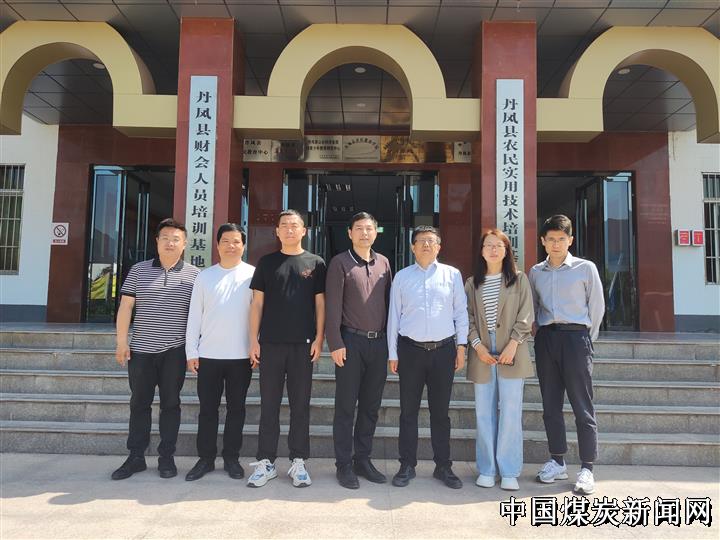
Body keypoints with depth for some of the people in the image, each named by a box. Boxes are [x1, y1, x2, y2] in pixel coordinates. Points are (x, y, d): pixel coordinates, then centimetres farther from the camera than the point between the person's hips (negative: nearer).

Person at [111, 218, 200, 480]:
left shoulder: (194, 275, 1)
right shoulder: (138, 270, 6)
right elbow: (125, 306, 4)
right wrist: (122, 341, -2)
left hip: (175, 351, -1)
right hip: (141, 349, 2)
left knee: (170, 403, 6)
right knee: (139, 403, 9)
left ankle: (167, 457, 18)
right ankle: (136, 457, 21)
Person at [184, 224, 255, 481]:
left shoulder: (253, 274, 0)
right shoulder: (205, 276, 6)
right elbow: (194, 315, 6)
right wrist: (191, 351, 2)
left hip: (241, 355, -1)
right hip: (208, 354, 2)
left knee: (236, 408, 9)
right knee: (207, 408, 8)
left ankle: (231, 458, 21)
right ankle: (205, 458, 21)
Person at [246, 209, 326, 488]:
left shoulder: (315, 263, 6)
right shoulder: (266, 262, 8)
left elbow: (320, 303, 5)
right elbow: (257, 302, 7)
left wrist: (319, 338, -4)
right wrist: (254, 339, 0)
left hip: (303, 344, -1)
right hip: (271, 343, 1)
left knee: (300, 405, 6)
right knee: (269, 404, 7)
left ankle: (298, 462, 16)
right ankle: (265, 462, 16)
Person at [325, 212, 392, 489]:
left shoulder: (383, 263, 11)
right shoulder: (340, 263, -3)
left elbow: (389, 301, 13)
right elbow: (332, 306, -7)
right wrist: (336, 343, -12)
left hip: (379, 342, 5)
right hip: (351, 342, -4)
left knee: (371, 406, 11)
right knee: (346, 406, 3)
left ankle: (363, 460, 23)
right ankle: (344, 464, 14)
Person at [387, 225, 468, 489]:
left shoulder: (452, 274, 4)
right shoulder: (402, 277, 5)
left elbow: (461, 312, 6)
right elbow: (394, 315, 6)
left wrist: (461, 346, 1)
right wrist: (392, 354, 5)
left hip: (444, 349, 0)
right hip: (411, 349, 0)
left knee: (440, 411, 10)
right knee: (408, 411, 7)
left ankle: (443, 466, 22)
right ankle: (407, 466, 19)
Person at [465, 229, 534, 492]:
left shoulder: (519, 279, 6)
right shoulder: (472, 283, 11)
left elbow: (526, 316, 0)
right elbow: (468, 317, 7)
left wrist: (513, 344, -11)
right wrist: (477, 345, -7)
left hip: (511, 352, -2)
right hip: (481, 353, 2)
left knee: (511, 413, -2)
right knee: (484, 413, 6)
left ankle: (509, 472, 8)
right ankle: (486, 469, 16)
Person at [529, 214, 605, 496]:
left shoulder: (585, 268, 2)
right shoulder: (536, 272, 11)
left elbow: (597, 306, 4)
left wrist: (585, 339, 5)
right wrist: (539, 331, 8)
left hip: (575, 337, -4)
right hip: (545, 338, 4)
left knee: (582, 406, -2)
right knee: (551, 405, 9)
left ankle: (587, 469, 5)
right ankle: (557, 462, 20)